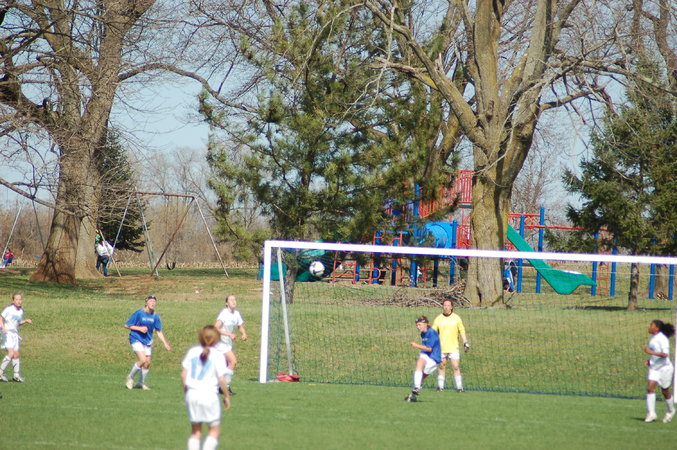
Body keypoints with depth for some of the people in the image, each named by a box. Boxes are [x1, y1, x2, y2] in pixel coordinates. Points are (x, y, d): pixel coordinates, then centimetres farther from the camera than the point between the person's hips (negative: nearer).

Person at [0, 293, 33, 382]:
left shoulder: (21, 310, 9)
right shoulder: (9, 308, -12)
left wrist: (26, 321, 4)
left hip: (15, 334, 7)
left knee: (16, 355, 10)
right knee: (11, 353, -20)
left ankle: (17, 375, 21)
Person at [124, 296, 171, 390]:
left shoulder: (155, 316, 2)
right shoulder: (139, 313, -11)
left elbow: (159, 331, 9)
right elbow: (127, 325, -7)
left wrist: (165, 343, 0)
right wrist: (139, 328, -18)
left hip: (147, 341, 6)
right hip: (136, 339, -6)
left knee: (147, 363, 7)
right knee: (143, 360, -21)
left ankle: (141, 383, 26)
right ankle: (130, 378, 0)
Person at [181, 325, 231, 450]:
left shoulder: (192, 352, 6)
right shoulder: (217, 355, -7)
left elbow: (183, 374, 7)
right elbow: (221, 380, -9)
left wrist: (186, 389, 21)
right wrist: (226, 396, 3)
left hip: (192, 394, 4)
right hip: (209, 395, -4)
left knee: (195, 431, 13)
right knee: (214, 430, 7)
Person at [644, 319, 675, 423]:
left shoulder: (662, 339, -18)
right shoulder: (653, 338, 7)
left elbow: (665, 354, -27)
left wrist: (651, 352, -32)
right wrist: (650, 360, 7)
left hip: (665, 368, -7)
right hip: (654, 367, 7)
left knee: (665, 391, 8)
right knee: (650, 388, -11)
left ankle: (671, 411, 32)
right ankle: (651, 414, -13)